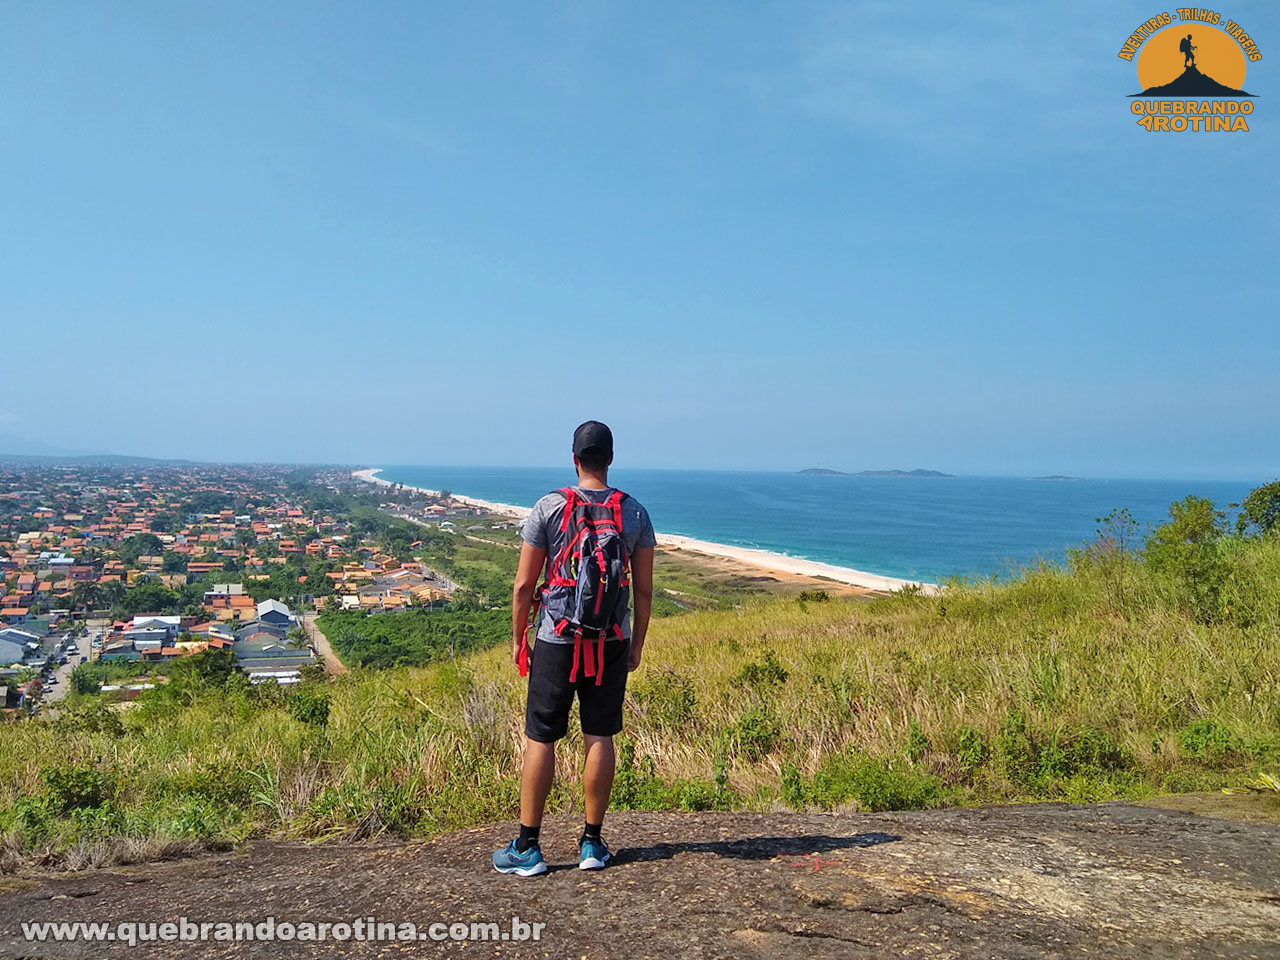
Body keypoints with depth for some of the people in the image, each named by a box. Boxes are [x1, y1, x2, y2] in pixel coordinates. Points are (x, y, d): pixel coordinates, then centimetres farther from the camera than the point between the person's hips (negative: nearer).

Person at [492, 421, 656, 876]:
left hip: (557, 640, -2)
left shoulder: (549, 508, -7)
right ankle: (592, 843, 18)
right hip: (612, 643, 3)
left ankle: (527, 848, 11)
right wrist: (637, 644, 13)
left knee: (540, 739, 5)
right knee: (600, 739, 9)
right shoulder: (634, 513, 0)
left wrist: (518, 639, 6)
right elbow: (644, 590, 2)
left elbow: (524, 585, -5)